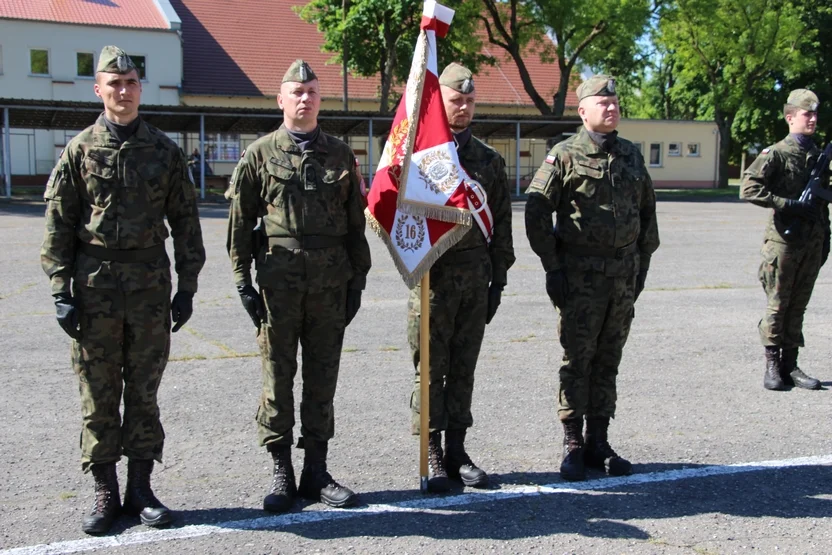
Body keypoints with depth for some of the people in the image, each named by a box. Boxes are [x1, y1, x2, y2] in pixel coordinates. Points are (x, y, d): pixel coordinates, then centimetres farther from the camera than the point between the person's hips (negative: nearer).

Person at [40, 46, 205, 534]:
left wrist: (187, 287, 1)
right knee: (98, 394, 4)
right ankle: (105, 493, 16)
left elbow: (185, 222, 6)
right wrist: (62, 292, -5)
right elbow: (59, 225, 1)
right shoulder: (80, 150, 3)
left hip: (150, 284, 1)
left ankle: (141, 488, 19)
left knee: (145, 392, 8)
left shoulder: (164, 150, 6)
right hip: (94, 286, -1)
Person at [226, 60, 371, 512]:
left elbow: (356, 222, 11)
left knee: (323, 379, 7)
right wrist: (243, 282, -4)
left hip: (330, 283, 2)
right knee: (278, 378, 2)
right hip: (279, 282, -2)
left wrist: (357, 280, 5)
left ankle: (316, 471, 18)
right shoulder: (260, 154, 4)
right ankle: (281, 474, 13)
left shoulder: (340, 154, 10)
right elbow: (240, 223, 3)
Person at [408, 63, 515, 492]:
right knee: (431, 368, 2)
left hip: (475, 276, 4)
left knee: (463, 368, 9)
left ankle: (457, 450, 19)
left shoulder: (489, 160, 12)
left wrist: (497, 280, 8)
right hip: (432, 275, -3)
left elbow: (500, 224, 13)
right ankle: (432, 456, 11)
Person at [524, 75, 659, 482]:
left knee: (608, 361, 10)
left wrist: (642, 262, 12)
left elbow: (647, 211, 19)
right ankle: (572, 445, 9)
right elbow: (537, 212, -7)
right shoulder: (565, 156, -3)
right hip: (581, 276, -5)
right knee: (577, 360, -1)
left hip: (624, 276, 5)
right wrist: (552, 267, -10)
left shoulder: (631, 155, 13)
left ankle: (598, 442, 19)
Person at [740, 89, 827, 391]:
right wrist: (789, 204, -19)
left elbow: (822, 202, 20)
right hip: (783, 240, -6)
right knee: (777, 305, 1)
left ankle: (790, 365, 16)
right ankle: (772, 366, 9)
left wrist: (825, 238, 16)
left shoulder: (819, 156, 14)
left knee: (798, 306, 10)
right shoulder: (777, 153, -7)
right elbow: (748, 188, -16)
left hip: (812, 242, 6)